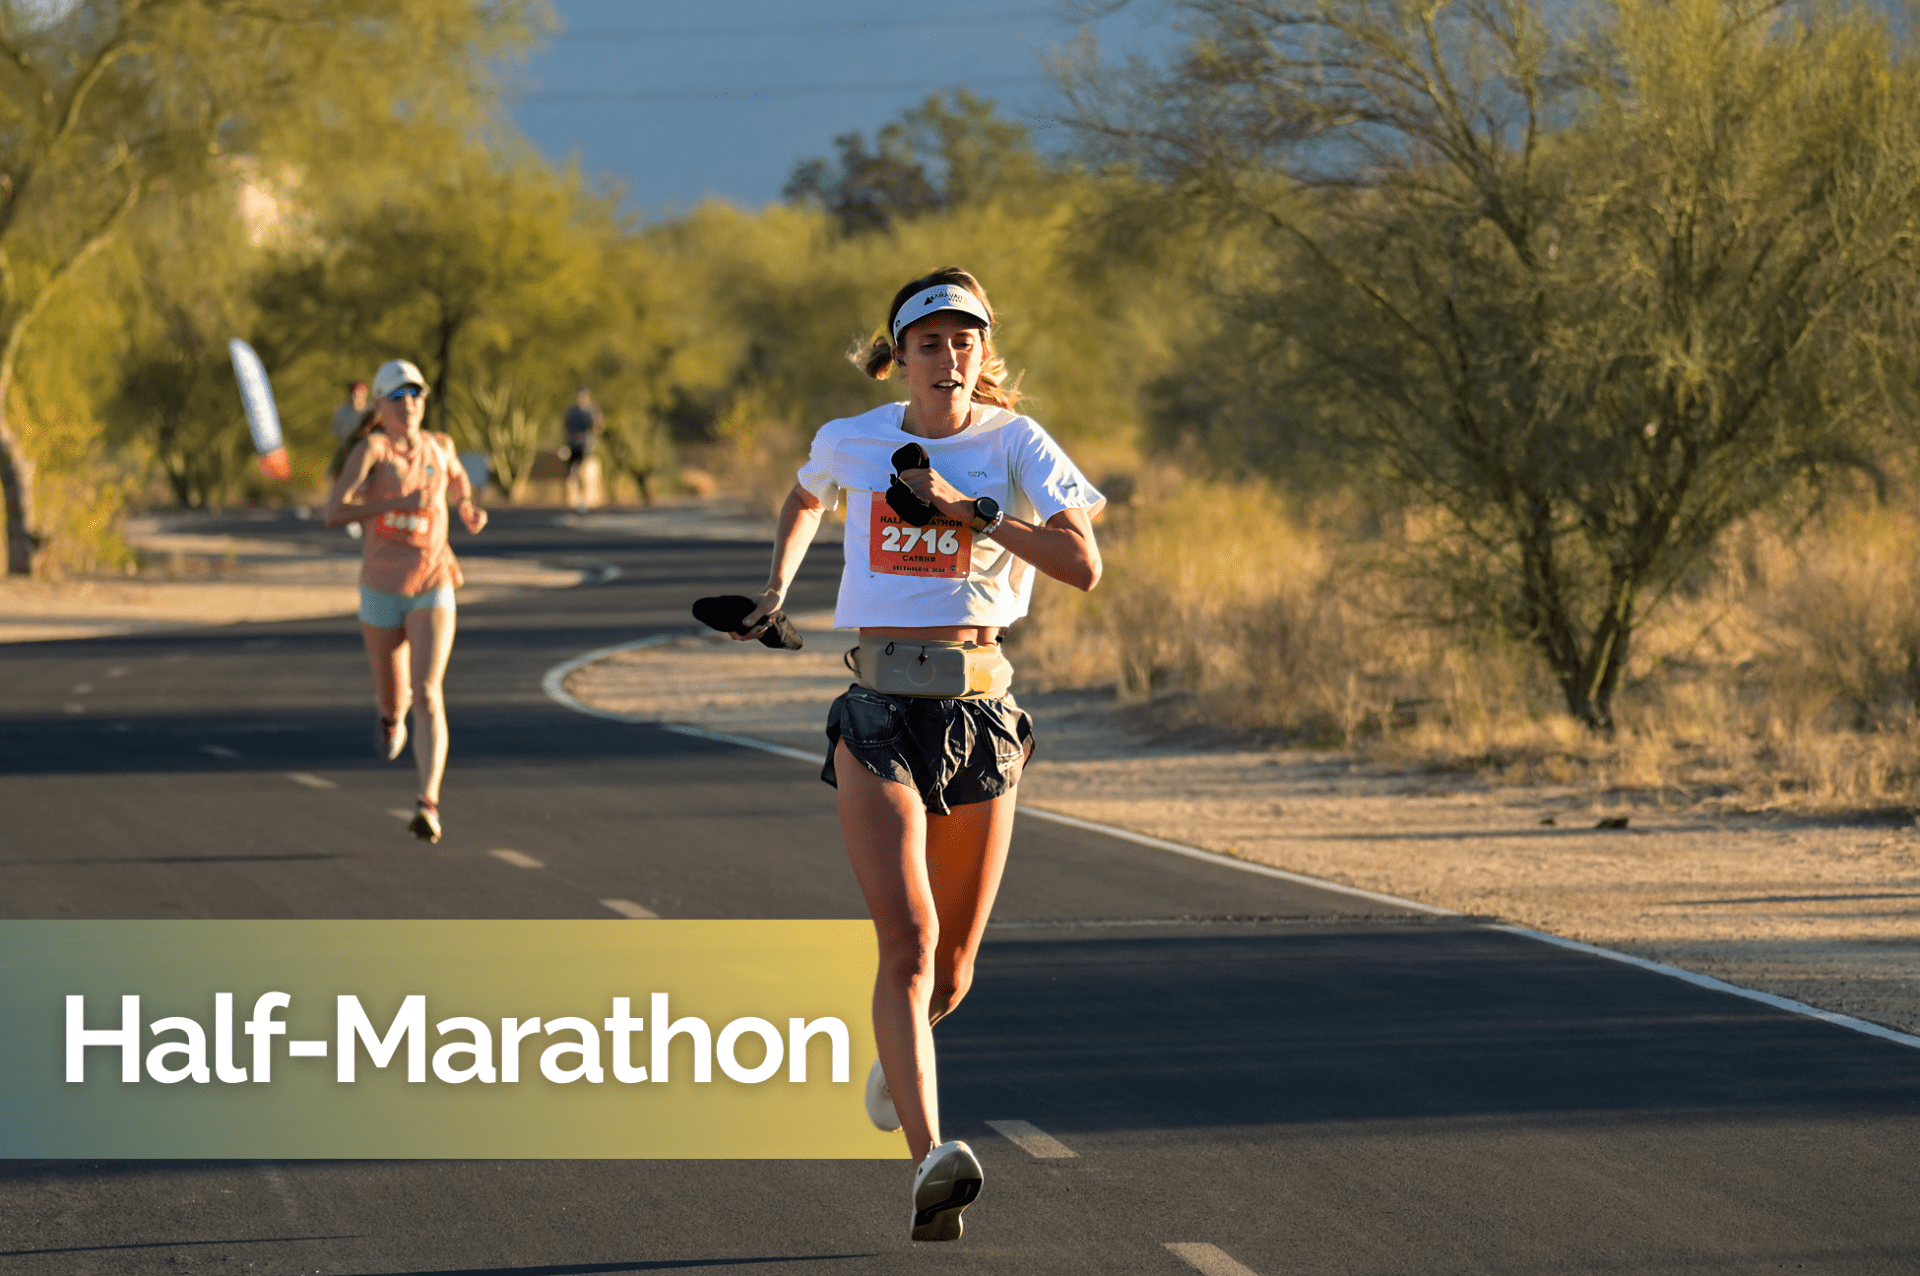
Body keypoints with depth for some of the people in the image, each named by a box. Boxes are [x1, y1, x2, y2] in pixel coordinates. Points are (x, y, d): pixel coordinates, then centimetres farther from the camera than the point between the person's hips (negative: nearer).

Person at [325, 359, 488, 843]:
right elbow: (335, 513, -26)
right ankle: (392, 713, 57)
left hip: (433, 590, 1)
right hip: (382, 589, 0)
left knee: (428, 696, -18)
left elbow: (457, 481, 26)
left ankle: (428, 806, -25)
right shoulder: (371, 448, -14)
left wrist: (469, 510, 4)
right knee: (393, 697, 17)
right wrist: (399, 503, -36)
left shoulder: (439, 446, 1)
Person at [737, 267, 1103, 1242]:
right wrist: (777, 588, 21)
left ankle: (898, 1059, 48)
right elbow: (808, 499, 31)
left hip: (980, 716, 1)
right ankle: (930, 1162, -29)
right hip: (881, 714, -1)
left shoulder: (1015, 444, -1)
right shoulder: (850, 440, 5)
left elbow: (1083, 564, -15)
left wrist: (965, 509, -18)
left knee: (952, 964, 12)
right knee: (908, 942, -19)